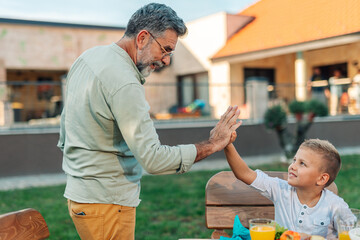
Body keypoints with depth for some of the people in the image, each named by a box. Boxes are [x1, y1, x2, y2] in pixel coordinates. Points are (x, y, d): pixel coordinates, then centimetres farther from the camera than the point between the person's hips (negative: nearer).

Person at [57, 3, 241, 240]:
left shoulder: (89, 56, 7)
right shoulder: (124, 83, -24)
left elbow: (65, 129, 16)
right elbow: (153, 159, -26)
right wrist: (212, 144, -17)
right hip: (105, 201, -9)